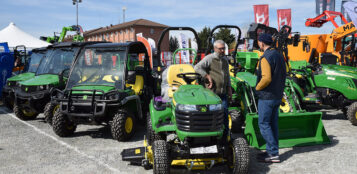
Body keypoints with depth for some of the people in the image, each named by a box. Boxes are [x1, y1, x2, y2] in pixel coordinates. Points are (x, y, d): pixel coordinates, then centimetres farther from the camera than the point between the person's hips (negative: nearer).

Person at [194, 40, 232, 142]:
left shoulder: (225, 60, 16)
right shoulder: (209, 58, -6)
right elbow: (197, 68, -18)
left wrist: (229, 88, 19)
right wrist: (208, 77, -17)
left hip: (223, 93, 6)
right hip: (211, 92, -6)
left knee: (224, 114, 4)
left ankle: (224, 137, 15)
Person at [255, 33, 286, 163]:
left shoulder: (265, 58, -19)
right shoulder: (279, 56, 11)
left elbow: (266, 78, -29)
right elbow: (283, 75, 16)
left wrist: (257, 88, -12)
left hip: (267, 96, -9)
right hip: (277, 96, 9)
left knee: (264, 124, -1)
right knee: (273, 123, 14)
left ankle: (273, 154, -1)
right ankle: (272, 151, 21)